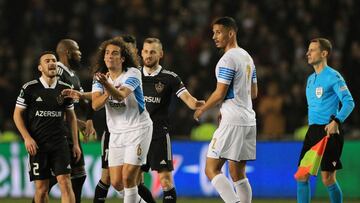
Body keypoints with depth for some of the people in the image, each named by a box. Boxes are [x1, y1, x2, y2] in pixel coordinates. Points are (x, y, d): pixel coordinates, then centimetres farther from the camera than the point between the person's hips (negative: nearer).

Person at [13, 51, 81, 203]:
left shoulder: (65, 89, 7)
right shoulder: (29, 88, -1)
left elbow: (71, 116, 15)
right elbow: (17, 115, 3)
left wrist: (75, 143, 9)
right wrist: (27, 138, -8)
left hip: (59, 143, 1)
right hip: (37, 145, -1)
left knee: (65, 183, -11)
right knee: (41, 188, 1)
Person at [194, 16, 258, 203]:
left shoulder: (227, 59, -12)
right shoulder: (247, 57, 16)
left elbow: (220, 93, -15)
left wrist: (202, 109, 0)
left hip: (232, 122, -9)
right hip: (249, 119, 9)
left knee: (211, 169, -8)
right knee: (238, 174, 10)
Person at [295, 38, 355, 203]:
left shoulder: (333, 76, -8)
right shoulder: (311, 79, 18)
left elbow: (349, 102, -16)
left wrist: (336, 122, -28)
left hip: (329, 131, -8)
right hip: (312, 130, 8)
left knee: (328, 179, -7)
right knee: (301, 176, 1)